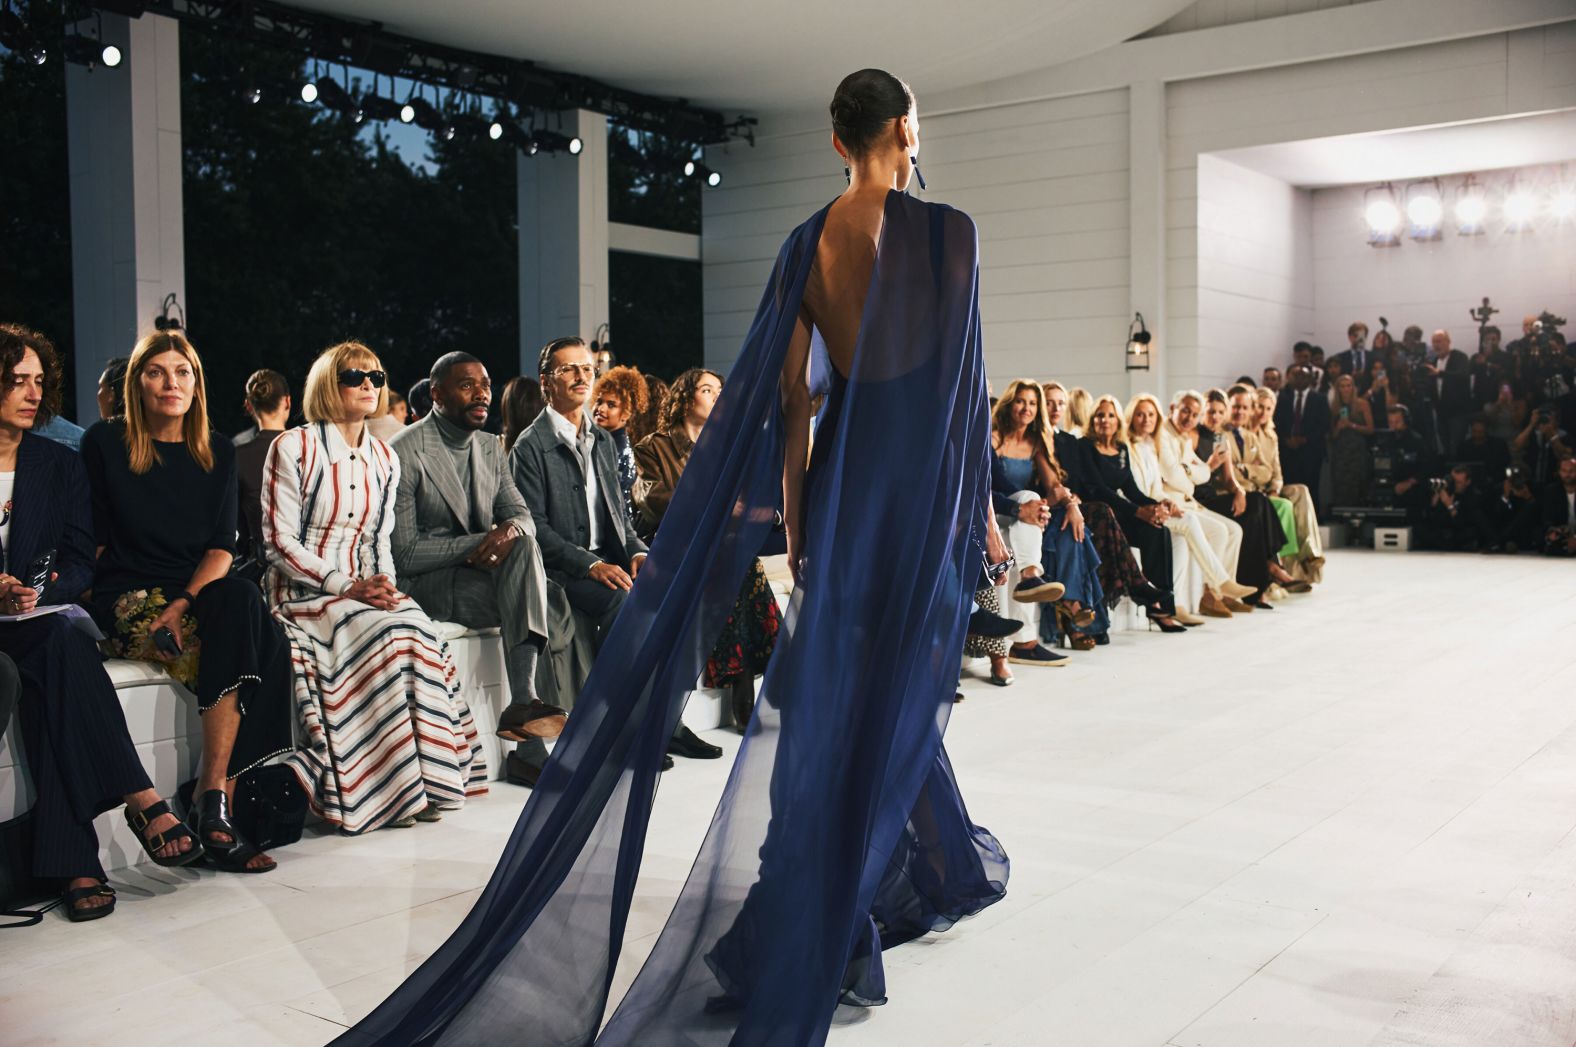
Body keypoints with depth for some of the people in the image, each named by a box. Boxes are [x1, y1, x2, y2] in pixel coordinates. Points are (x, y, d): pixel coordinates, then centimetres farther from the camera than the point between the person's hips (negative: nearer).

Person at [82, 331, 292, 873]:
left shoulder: (217, 452, 11)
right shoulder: (105, 442, 3)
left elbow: (223, 544, 4)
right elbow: (92, 539, 3)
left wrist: (187, 601, -15)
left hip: (201, 591, 3)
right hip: (129, 599, -3)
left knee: (243, 599, -33)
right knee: (242, 646, -31)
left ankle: (215, 794, -33)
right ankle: (216, 802, -30)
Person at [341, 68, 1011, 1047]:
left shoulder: (807, 243, 5)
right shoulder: (948, 231, -8)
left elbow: (787, 394, 4)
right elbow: (962, 384, -9)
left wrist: (796, 518, 10)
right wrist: (982, 508, 0)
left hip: (840, 473, 5)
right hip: (921, 479, -4)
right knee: (889, 697, 0)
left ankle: (947, 865, 32)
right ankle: (808, 942, 2)